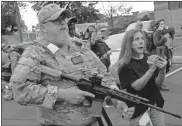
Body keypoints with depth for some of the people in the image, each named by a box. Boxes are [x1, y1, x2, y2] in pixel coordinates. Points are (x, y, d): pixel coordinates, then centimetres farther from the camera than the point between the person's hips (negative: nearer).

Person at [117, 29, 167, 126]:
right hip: (138, 108, -4)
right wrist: (151, 69, -32)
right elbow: (137, 86, -22)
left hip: (155, 105, 4)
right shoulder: (125, 66, -12)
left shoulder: (149, 59, 2)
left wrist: (162, 70, -23)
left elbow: (158, 83, -3)